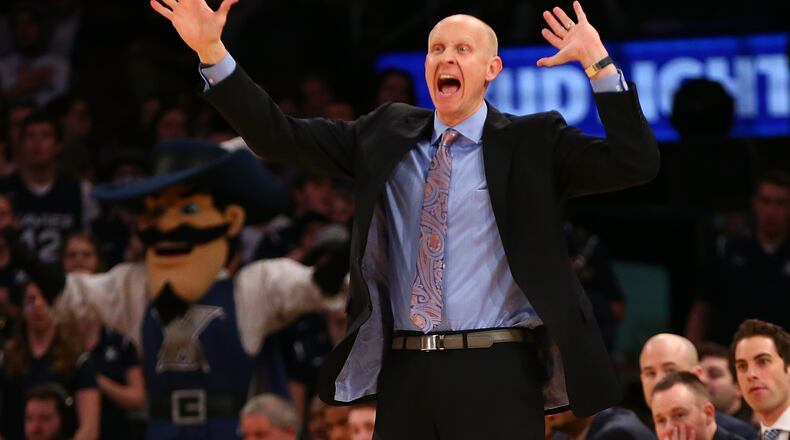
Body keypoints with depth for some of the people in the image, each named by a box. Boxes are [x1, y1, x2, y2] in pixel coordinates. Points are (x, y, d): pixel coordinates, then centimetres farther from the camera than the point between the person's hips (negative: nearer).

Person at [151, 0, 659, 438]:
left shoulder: (532, 142, 3)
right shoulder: (386, 134, 13)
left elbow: (635, 163, -8)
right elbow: (280, 138, 10)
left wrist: (598, 63, -16)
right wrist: (211, 50, 1)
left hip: (497, 375, -4)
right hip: (406, 373, 4)